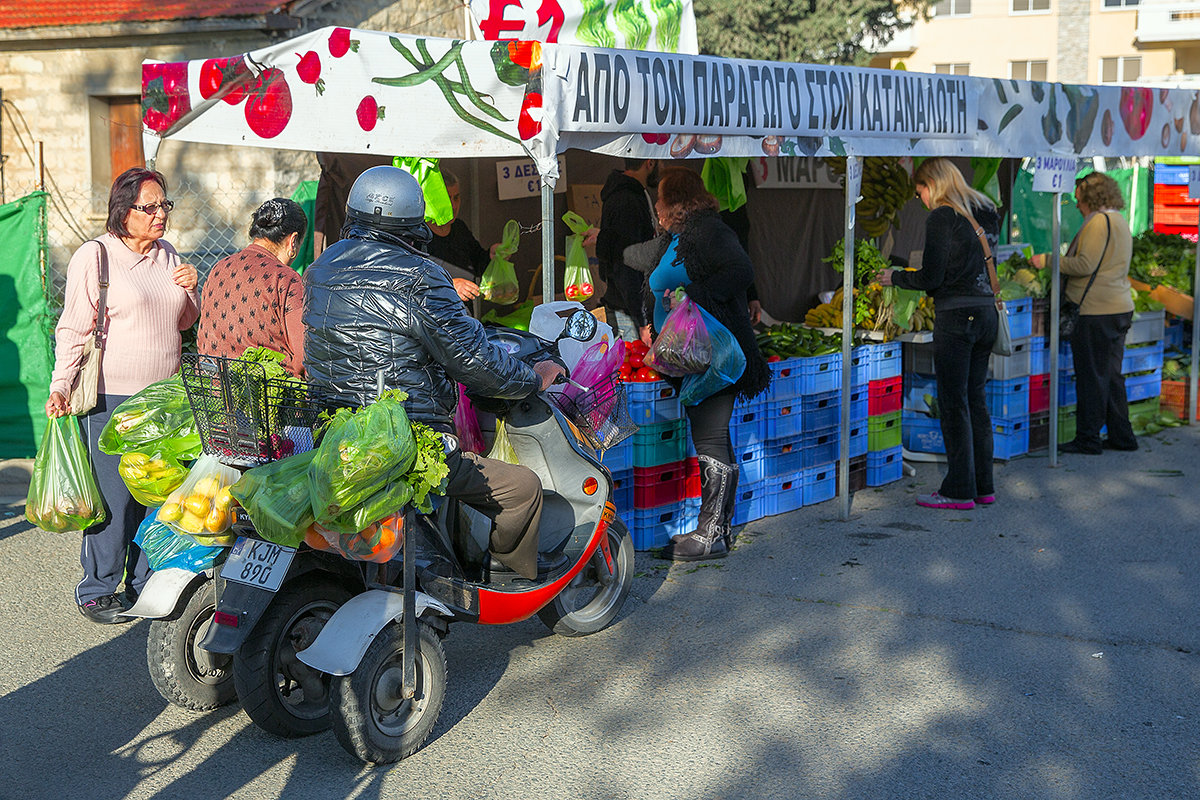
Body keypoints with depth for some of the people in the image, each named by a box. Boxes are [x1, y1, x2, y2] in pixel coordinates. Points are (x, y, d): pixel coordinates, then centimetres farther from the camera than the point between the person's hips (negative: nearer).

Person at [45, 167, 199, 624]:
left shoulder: (167, 256, 13)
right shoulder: (95, 257, -6)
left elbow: (183, 323, 22)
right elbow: (73, 329, -6)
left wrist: (189, 291, 2)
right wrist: (60, 387, -14)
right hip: (112, 398, -6)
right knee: (113, 497, -4)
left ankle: (146, 584, 20)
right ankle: (98, 591, 9)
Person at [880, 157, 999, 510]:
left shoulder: (941, 218, -9)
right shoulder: (984, 213, 14)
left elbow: (931, 278, -11)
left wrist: (896, 277, 5)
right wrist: (925, 271, 24)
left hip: (956, 316, -8)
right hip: (986, 312, 8)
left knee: (954, 403, -2)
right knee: (976, 401, 12)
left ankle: (959, 490, 0)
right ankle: (983, 486, 16)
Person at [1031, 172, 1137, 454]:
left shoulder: (1099, 222, -13)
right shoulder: (1119, 220, 18)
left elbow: (1085, 265, -19)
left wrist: (1048, 261, -10)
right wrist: (1060, 261, 21)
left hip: (1098, 312, -10)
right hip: (1120, 308, 10)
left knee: (1091, 376, -4)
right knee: (1112, 375, 15)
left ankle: (1088, 439, 1)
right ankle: (1121, 436, 19)